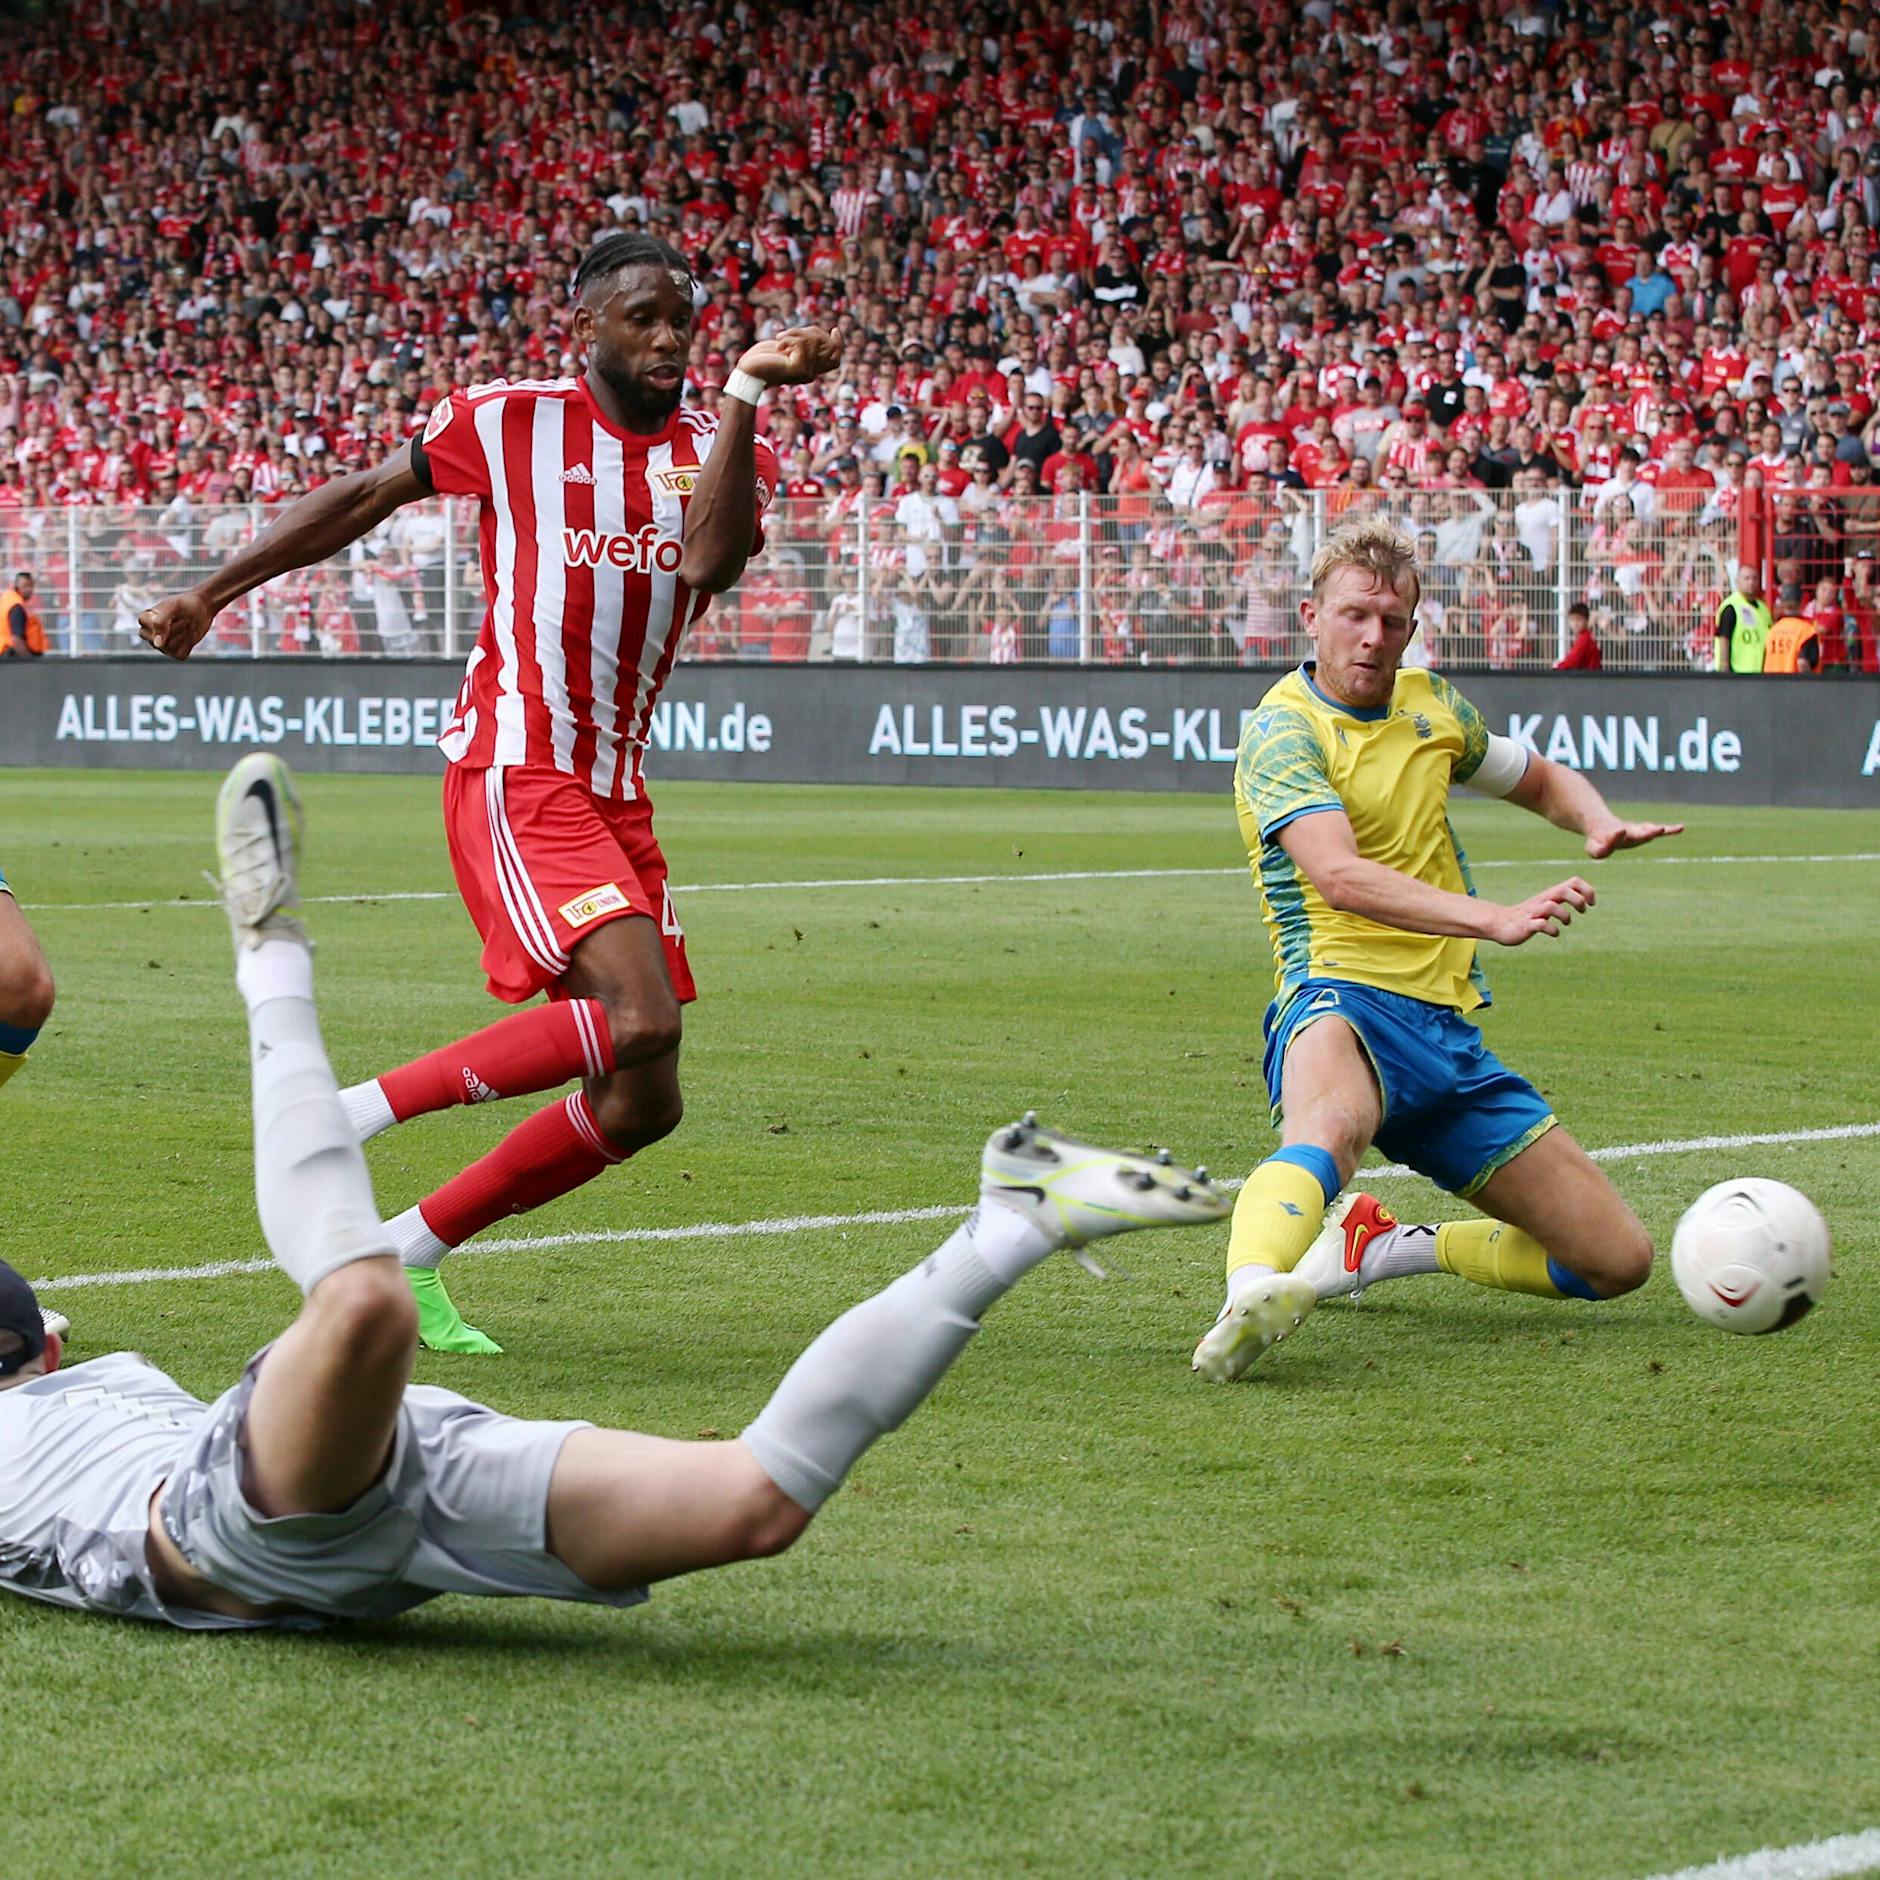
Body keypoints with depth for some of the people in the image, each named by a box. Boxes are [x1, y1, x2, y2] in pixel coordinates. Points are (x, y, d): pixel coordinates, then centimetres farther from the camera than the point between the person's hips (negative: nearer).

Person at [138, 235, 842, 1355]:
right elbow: (359, 502, 12)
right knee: (638, 1018, -26)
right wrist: (212, 595, 15)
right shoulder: (509, 422, 0)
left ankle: (407, 1254, 16)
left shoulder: (716, 450, 9)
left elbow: (711, 563, -13)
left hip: (619, 796, 6)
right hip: (517, 779, -6)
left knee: (643, 1106, 3)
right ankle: (346, 1117, -15)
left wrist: (747, 395, -19)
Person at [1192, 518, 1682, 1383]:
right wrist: (1493, 918, -37)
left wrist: (1599, 822, 7)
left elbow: (1543, 779, 32)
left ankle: (1383, 1247, 20)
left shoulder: (1429, 703, 14)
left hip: (1448, 1024, 7)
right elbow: (1337, 874, -25)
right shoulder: (1283, 730, -7)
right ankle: (1250, 1300, -69)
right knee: (1329, 1126, -45)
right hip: (1343, 997, -7)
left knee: (1617, 1260, 5)